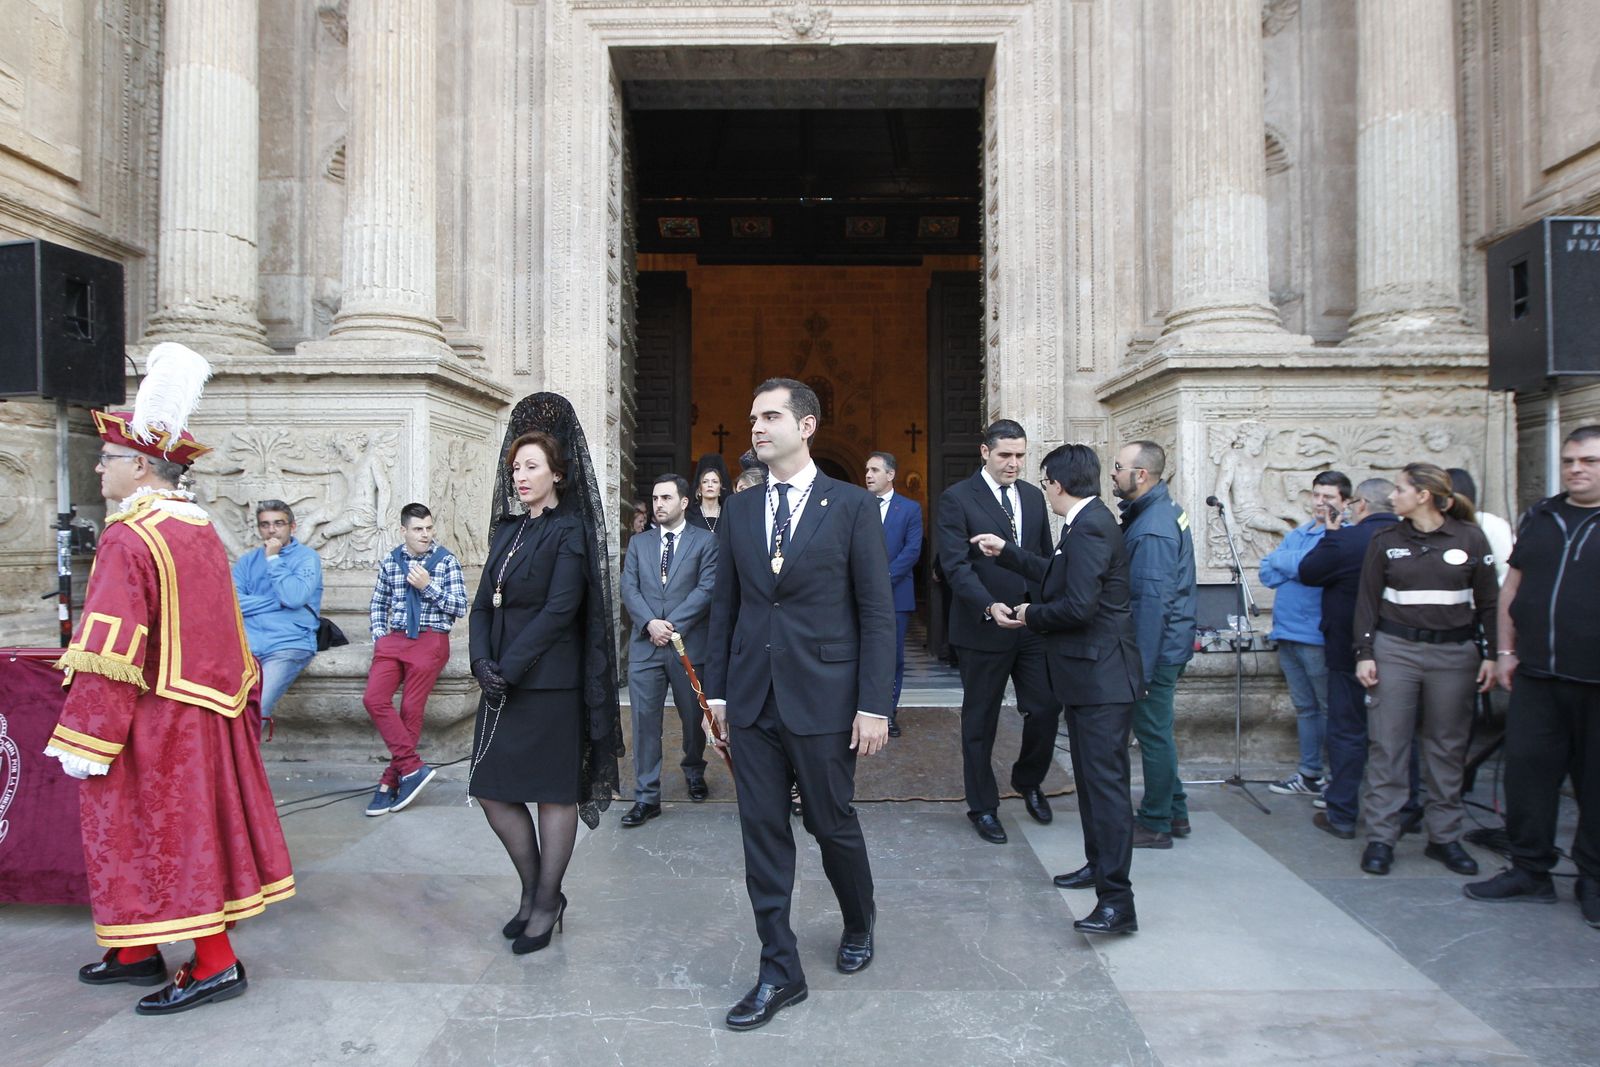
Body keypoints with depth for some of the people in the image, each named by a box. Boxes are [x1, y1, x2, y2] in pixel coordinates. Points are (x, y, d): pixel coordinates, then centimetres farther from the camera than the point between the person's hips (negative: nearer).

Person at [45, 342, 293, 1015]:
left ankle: (215, 964, 9)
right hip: (203, 706, 9)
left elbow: (108, 653, -21)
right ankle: (137, 952, 32)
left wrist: (84, 741, -16)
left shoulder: (129, 537, -19)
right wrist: (246, 701, 20)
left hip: (156, 722, -8)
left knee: (164, 831, 2)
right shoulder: (200, 528, 8)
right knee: (178, 826, 17)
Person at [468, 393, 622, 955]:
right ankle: (535, 892, 29)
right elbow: (484, 602, 9)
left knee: (554, 792, 4)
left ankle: (545, 905, 19)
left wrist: (509, 668, -16)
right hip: (503, 684, 7)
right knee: (493, 790, 10)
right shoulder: (507, 529, 13)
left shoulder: (571, 530, -7)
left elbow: (559, 610, -15)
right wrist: (482, 662, -6)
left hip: (550, 684, -7)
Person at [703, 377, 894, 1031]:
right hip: (751, 701, 4)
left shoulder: (852, 506, -4)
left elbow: (877, 612, -6)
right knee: (762, 832, 8)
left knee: (832, 825, 10)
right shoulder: (738, 511, 8)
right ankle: (780, 971, 23)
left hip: (823, 700, -3)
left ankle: (859, 923, 41)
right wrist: (716, 688, 8)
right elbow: (725, 605, 11)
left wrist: (874, 705, -10)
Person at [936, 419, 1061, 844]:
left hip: (1033, 622, 5)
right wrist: (989, 606, -28)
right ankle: (982, 807, 23)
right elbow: (956, 565, -14)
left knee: (1046, 709, 3)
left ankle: (1028, 781, 31)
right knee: (980, 721, 8)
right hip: (983, 628, -4)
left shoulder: (1033, 497, 11)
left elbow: (1044, 557, 16)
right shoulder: (957, 499, -7)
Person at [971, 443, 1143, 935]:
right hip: (1089, 674, 11)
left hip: (1101, 676, -11)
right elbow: (1057, 575, 22)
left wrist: (1032, 615, -9)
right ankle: (1099, 863, 36)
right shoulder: (1089, 523, 12)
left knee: (1105, 780, -9)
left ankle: (1117, 901, -5)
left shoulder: (1089, 529, -20)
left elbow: (1078, 606, -26)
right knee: (1092, 775, 21)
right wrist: (1007, 552, 27)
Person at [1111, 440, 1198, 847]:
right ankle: (1174, 812, 32)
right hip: (1171, 642, 10)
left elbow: (1151, 603, -24)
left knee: (1153, 733, 2)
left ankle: (1155, 825, 15)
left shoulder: (1152, 530, -23)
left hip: (1156, 647, -10)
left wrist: (1140, 669, -22)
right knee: (1157, 731, 20)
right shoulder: (1165, 508, 8)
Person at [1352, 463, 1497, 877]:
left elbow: (1489, 602, 5)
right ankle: (1380, 838, 6)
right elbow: (1367, 601, 4)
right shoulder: (1385, 541, 3)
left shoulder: (1470, 538, 1)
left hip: (1454, 653, 0)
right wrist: (1364, 653, -2)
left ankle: (1444, 837, 20)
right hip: (1395, 650, 0)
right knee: (1387, 745, -1)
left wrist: (1492, 654, 0)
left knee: (1447, 747, 8)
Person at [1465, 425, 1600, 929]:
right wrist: (1507, 650, 9)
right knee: (1527, 772, 6)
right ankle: (1530, 870, 19)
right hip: (1536, 675, 4)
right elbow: (1513, 585, 15)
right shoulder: (1539, 518, 11)